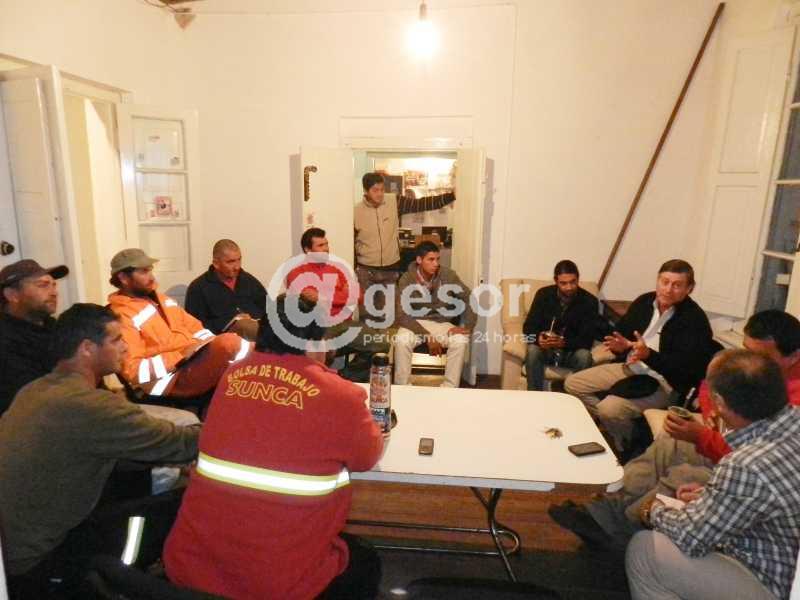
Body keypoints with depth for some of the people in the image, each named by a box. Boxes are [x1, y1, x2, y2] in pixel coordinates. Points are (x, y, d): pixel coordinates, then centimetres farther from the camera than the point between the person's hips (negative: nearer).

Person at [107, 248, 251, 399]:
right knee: (229, 343, -28)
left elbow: (194, 327, 20)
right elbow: (133, 371, -15)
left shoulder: (160, 299, 19)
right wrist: (181, 356, -19)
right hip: (171, 380, -8)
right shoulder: (120, 316, -8)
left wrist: (212, 344, 0)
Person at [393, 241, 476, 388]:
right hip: (415, 323, -1)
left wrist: (467, 326, -22)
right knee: (401, 341, -34)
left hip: (441, 323, 1)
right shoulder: (406, 280, -14)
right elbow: (402, 315, -19)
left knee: (461, 340, -29)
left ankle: (449, 388, -17)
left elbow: (470, 300, -6)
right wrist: (428, 336, -27)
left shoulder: (448, 275, -11)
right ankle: (402, 388, -18)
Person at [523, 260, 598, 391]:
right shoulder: (544, 294, -7)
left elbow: (587, 339, -14)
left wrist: (563, 343, -34)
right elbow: (528, 327, -8)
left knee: (584, 355, -32)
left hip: (571, 352, 0)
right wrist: (538, 338, -32)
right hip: (546, 349, 0)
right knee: (533, 350, -31)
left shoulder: (589, 301, -10)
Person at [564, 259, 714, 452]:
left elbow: (685, 365, -24)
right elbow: (622, 331, 12)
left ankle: (628, 448, 2)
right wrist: (620, 345, -11)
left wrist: (648, 355, -36)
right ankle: (610, 428, 12)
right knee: (573, 384, 1)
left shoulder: (694, 319, -17)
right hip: (629, 367, 8)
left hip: (665, 381, -7)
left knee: (609, 409, -29)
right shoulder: (644, 301, 3)